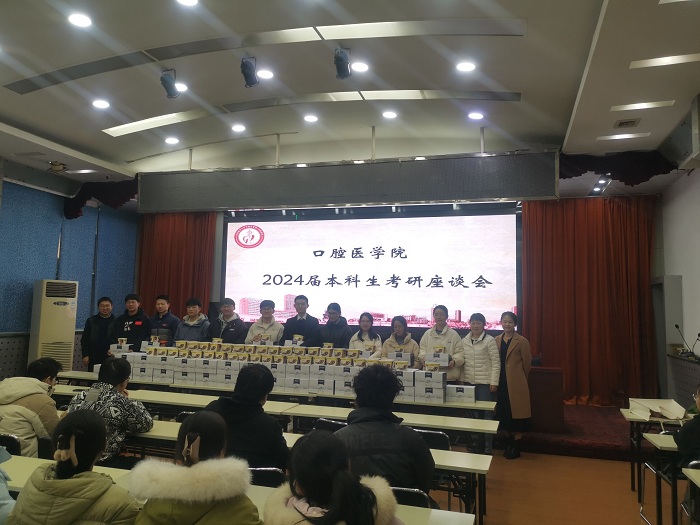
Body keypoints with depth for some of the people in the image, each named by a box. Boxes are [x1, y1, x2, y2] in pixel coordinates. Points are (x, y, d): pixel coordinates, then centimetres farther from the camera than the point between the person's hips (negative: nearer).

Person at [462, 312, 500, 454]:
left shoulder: (489, 340, -6)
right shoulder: (464, 341, 9)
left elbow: (496, 362, -7)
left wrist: (494, 382, -11)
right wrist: (461, 379, 9)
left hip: (485, 382, -5)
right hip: (469, 382, 5)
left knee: (487, 414, 1)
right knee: (473, 414, 10)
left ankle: (487, 448, 10)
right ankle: (476, 445, 22)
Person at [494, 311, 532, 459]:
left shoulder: (522, 341, -8)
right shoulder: (497, 340, 7)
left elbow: (527, 363, -3)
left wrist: (521, 379, 7)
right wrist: (495, 380, 8)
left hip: (516, 383, -5)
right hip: (501, 382, 5)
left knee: (516, 414, 2)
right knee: (504, 414, 11)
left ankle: (516, 446, 13)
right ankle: (510, 441, 26)